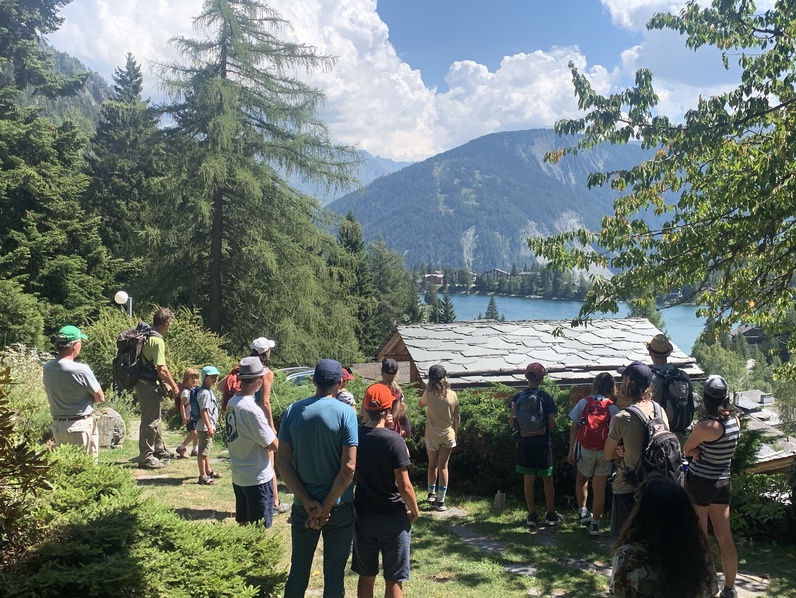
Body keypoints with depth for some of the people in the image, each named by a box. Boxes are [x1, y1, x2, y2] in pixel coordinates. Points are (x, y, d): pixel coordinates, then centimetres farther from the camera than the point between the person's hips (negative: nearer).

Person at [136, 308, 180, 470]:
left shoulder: (146, 336, 10)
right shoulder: (157, 341, -20)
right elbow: (162, 369, -23)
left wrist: (165, 383, 20)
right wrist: (174, 386, -10)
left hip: (144, 382, 10)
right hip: (149, 385, -10)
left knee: (154, 418, 23)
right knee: (150, 421, 0)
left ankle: (159, 449, 38)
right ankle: (146, 457, 9)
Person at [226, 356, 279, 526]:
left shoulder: (232, 402, 1)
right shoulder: (252, 409, -24)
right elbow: (274, 445, -19)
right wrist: (273, 433, 1)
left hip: (238, 475, 8)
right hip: (257, 478, -8)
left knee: (243, 524, 20)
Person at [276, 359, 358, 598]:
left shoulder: (292, 411, -3)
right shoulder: (345, 413, -13)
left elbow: (282, 462, -5)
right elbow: (348, 467, -18)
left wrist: (309, 503, -7)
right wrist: (327, 507, -11)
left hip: (303, 507, 3)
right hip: (339, 507, -3)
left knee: (298, 569, 18)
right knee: (334, 571, 11)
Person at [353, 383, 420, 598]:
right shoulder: (394, 440, -19)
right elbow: (404, 487, -17)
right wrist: (415, 511, -1)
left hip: (362, 515, 5)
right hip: (393, 517, -4)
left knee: (366, 576, 17)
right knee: (393, 580, 9)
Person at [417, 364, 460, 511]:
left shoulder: (429, 394, -13)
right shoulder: (452, 395, -8)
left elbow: (419, 405, 8)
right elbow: (457, 418, 0)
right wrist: (456, 433, 13)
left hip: (432, 436, -1)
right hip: (448, 436, 1)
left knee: (432, 465, 18)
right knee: (443, 466, 6)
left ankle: (431, 493, 35)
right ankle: (440, 500, 5)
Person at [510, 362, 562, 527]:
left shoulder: (517, 398, -5)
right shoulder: (545, 398, -12)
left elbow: (512, 423, -2)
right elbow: (552, 424, -10)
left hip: (524, 444, 2)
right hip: (542, 443, -2)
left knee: (528, 479, 9)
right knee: (547, 479, 11)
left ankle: (532, 515, 15)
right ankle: (551, 515, 18)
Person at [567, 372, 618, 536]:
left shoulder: (584, 403, -4)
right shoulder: (613, 408, -5)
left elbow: (573, 428, -3)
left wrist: (571, 451, 4)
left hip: (585, 450, 0)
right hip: (604, 452, 0)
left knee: (581, 480, 25)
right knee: (599, 488, 5)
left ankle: (582, 511, 27)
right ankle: (595, 524, 8)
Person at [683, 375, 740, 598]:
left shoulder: (705, 426, -23)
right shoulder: (735, 421, -2)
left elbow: (686, 450, -8)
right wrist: (701, 451, -5)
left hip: (700, 482, -6)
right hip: (723, 482, 6)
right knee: (725, 536, 13)